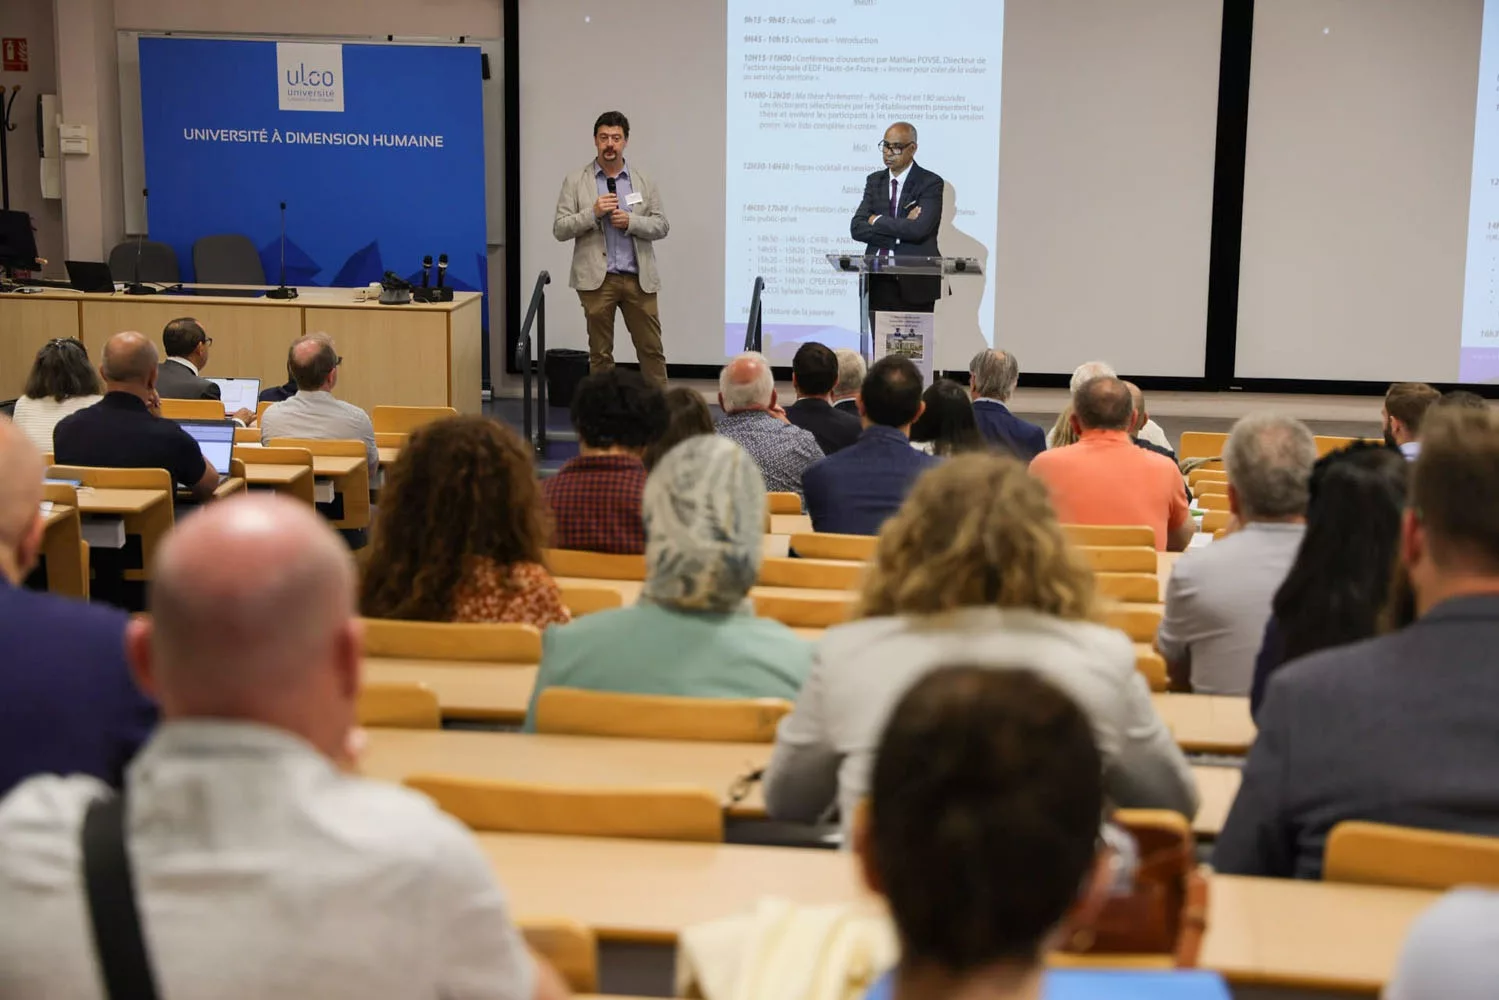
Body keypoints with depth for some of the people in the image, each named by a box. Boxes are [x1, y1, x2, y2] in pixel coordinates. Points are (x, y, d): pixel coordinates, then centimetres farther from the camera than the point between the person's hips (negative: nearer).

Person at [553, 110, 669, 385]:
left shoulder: (643, 181, 8)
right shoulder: (575, 181, 3)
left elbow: (662, 226, 5)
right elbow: (560, 230, -1)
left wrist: (631, 221, -12)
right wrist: (593, 213, -15)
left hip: (639, 278, 1)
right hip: (597, 279, -1)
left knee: (651, 349, 4)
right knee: (600, 353, 6)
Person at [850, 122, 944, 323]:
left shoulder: (930, 183, -3)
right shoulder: (874, 181, 12)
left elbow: (919, 229, -19)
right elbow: (857, 228, 1)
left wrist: (877, 221, -7)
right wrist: (899, 233, -12)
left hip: (915, 284, -4)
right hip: (879, 283, 4)